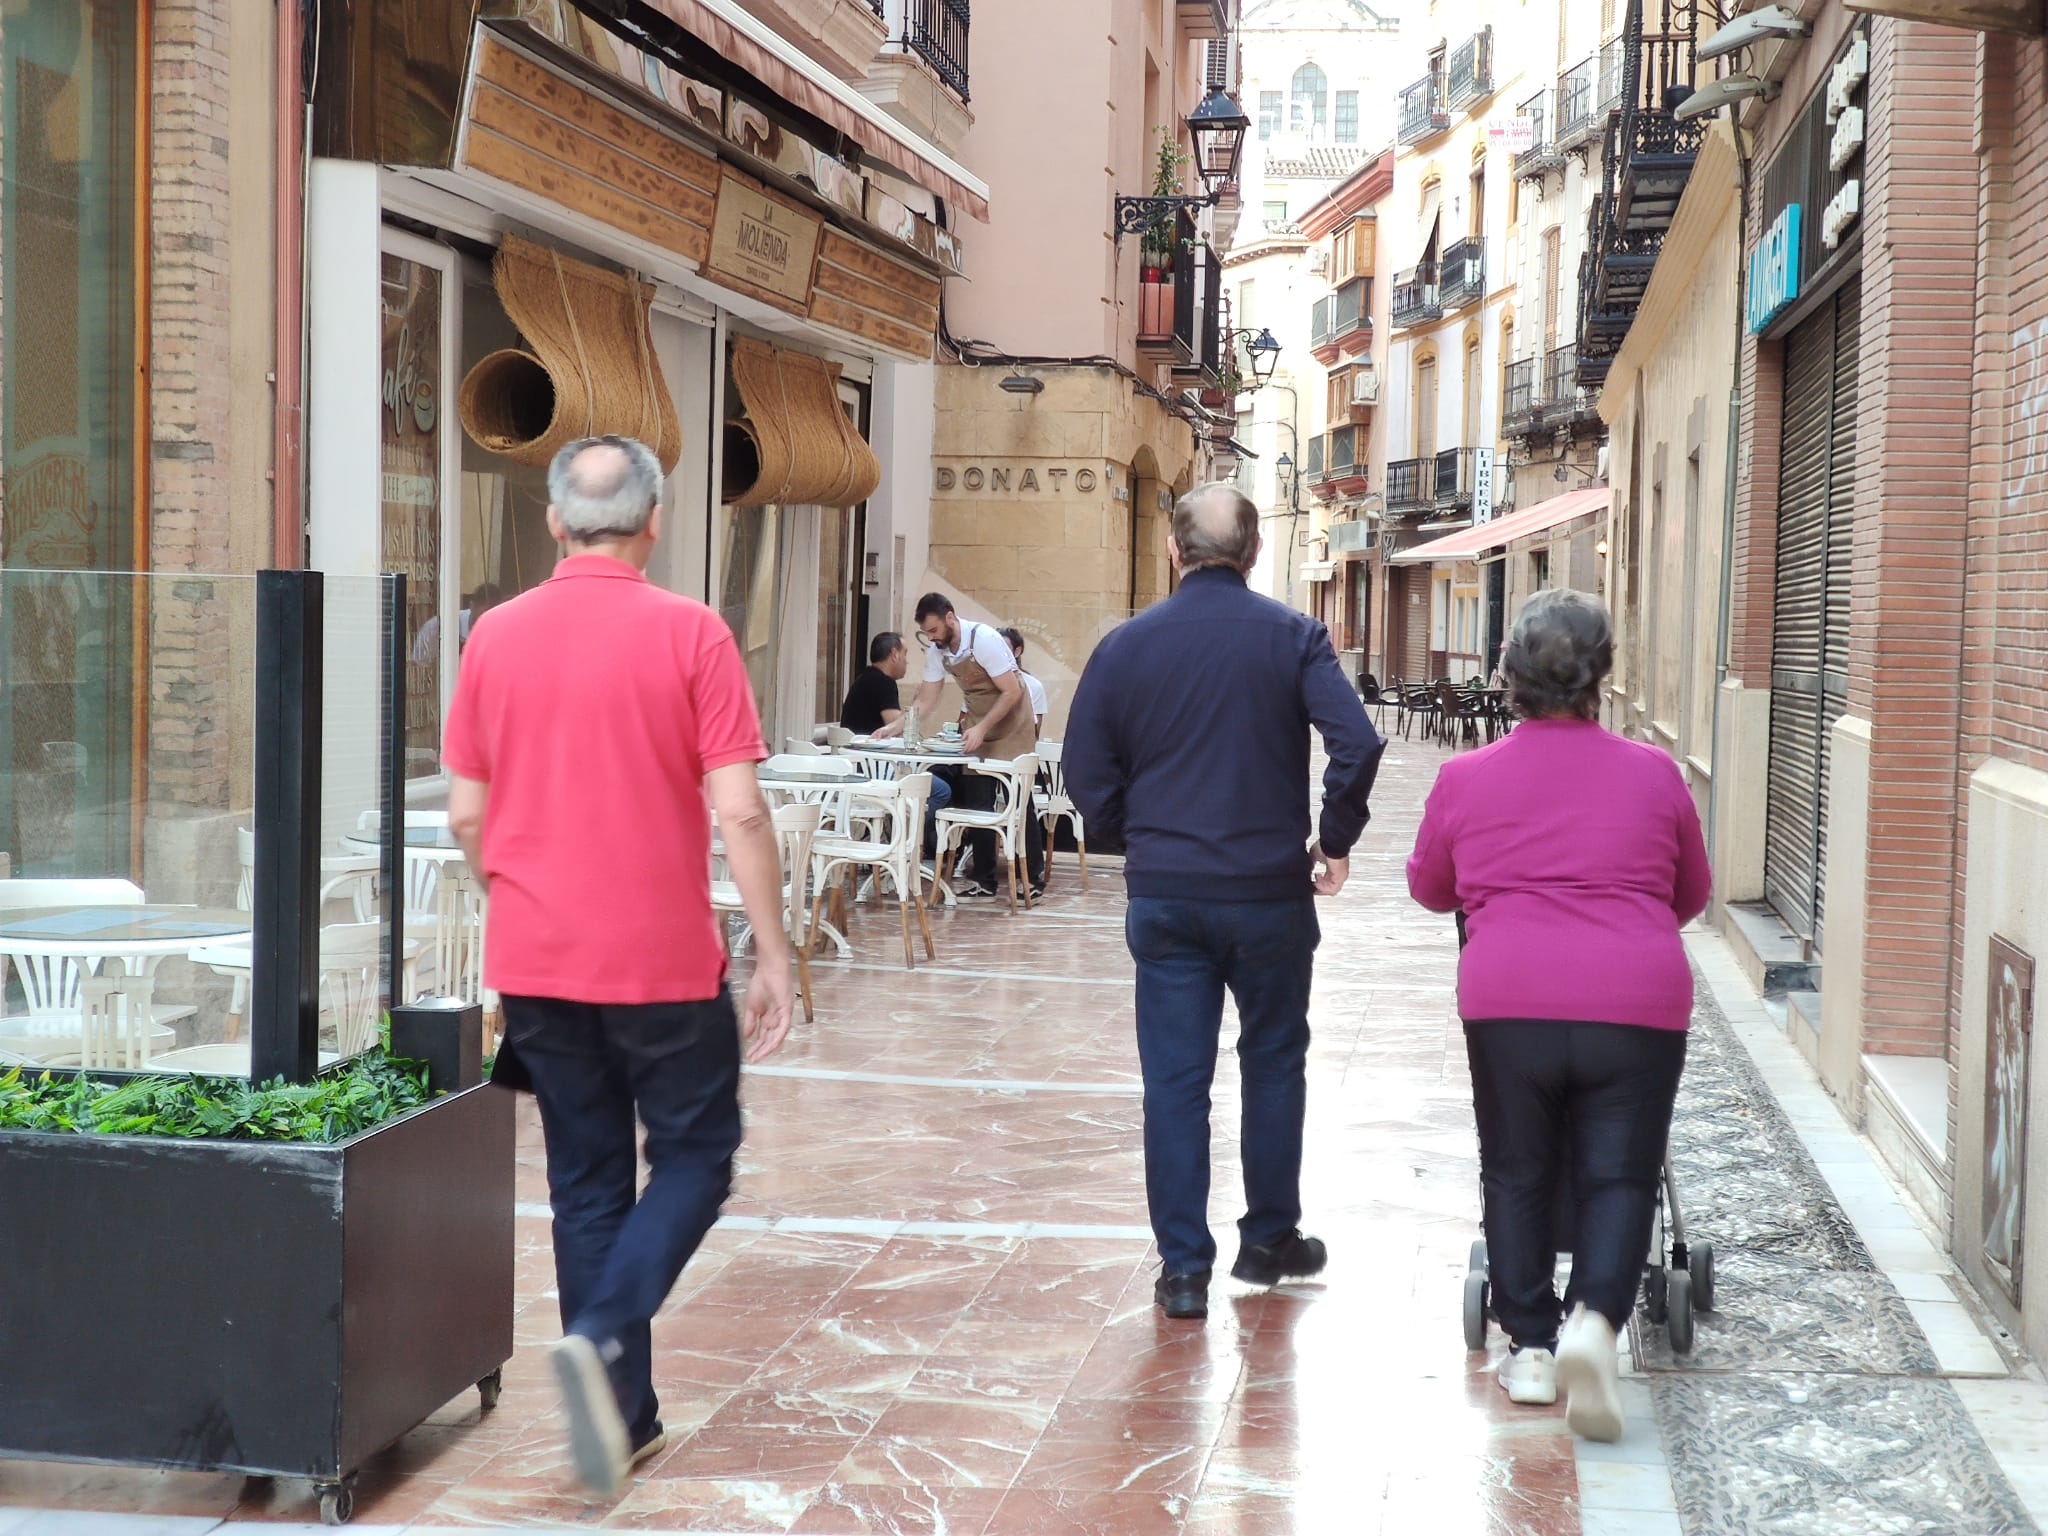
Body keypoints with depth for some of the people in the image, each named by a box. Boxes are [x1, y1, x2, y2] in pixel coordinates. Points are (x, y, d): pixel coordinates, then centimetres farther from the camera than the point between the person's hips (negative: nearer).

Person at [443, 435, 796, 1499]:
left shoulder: (496, 635, 1)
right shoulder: (688, 633, -9)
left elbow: (467, 814, 6)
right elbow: (738, 812, -12)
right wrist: (773, 956, -6)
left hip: (535, 963, 4)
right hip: (663, 959, -4)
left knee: (586, 1181, 14)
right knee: (694, 1155, 12)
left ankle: (621, 1416, 17)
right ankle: (602, 1337, -10)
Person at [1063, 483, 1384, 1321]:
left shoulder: (1125, 646, 0)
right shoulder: (1292, 637, -5)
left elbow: (1087, 774, 1)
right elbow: (1357, 743, -16)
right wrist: (1335, 841, -2)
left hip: (1163, 897, 1)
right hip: (1269, 891, -1)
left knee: (1174, 1079, 5)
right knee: (1273, 1062, 17)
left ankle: (1184, 1267, 7)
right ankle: (1269, 1238, 27)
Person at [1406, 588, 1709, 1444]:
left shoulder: (1465, 777, 7)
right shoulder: (1654, 775, 7)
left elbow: (1429, 889, 22)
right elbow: (1691, 897, 21)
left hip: (1508, 1003, 0)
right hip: (1638, 1005, 0)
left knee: (1517, 1175, 16)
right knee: (1618, 1178, 8)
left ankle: (1530, 1347, 16)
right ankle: (1596, 1317, -13)